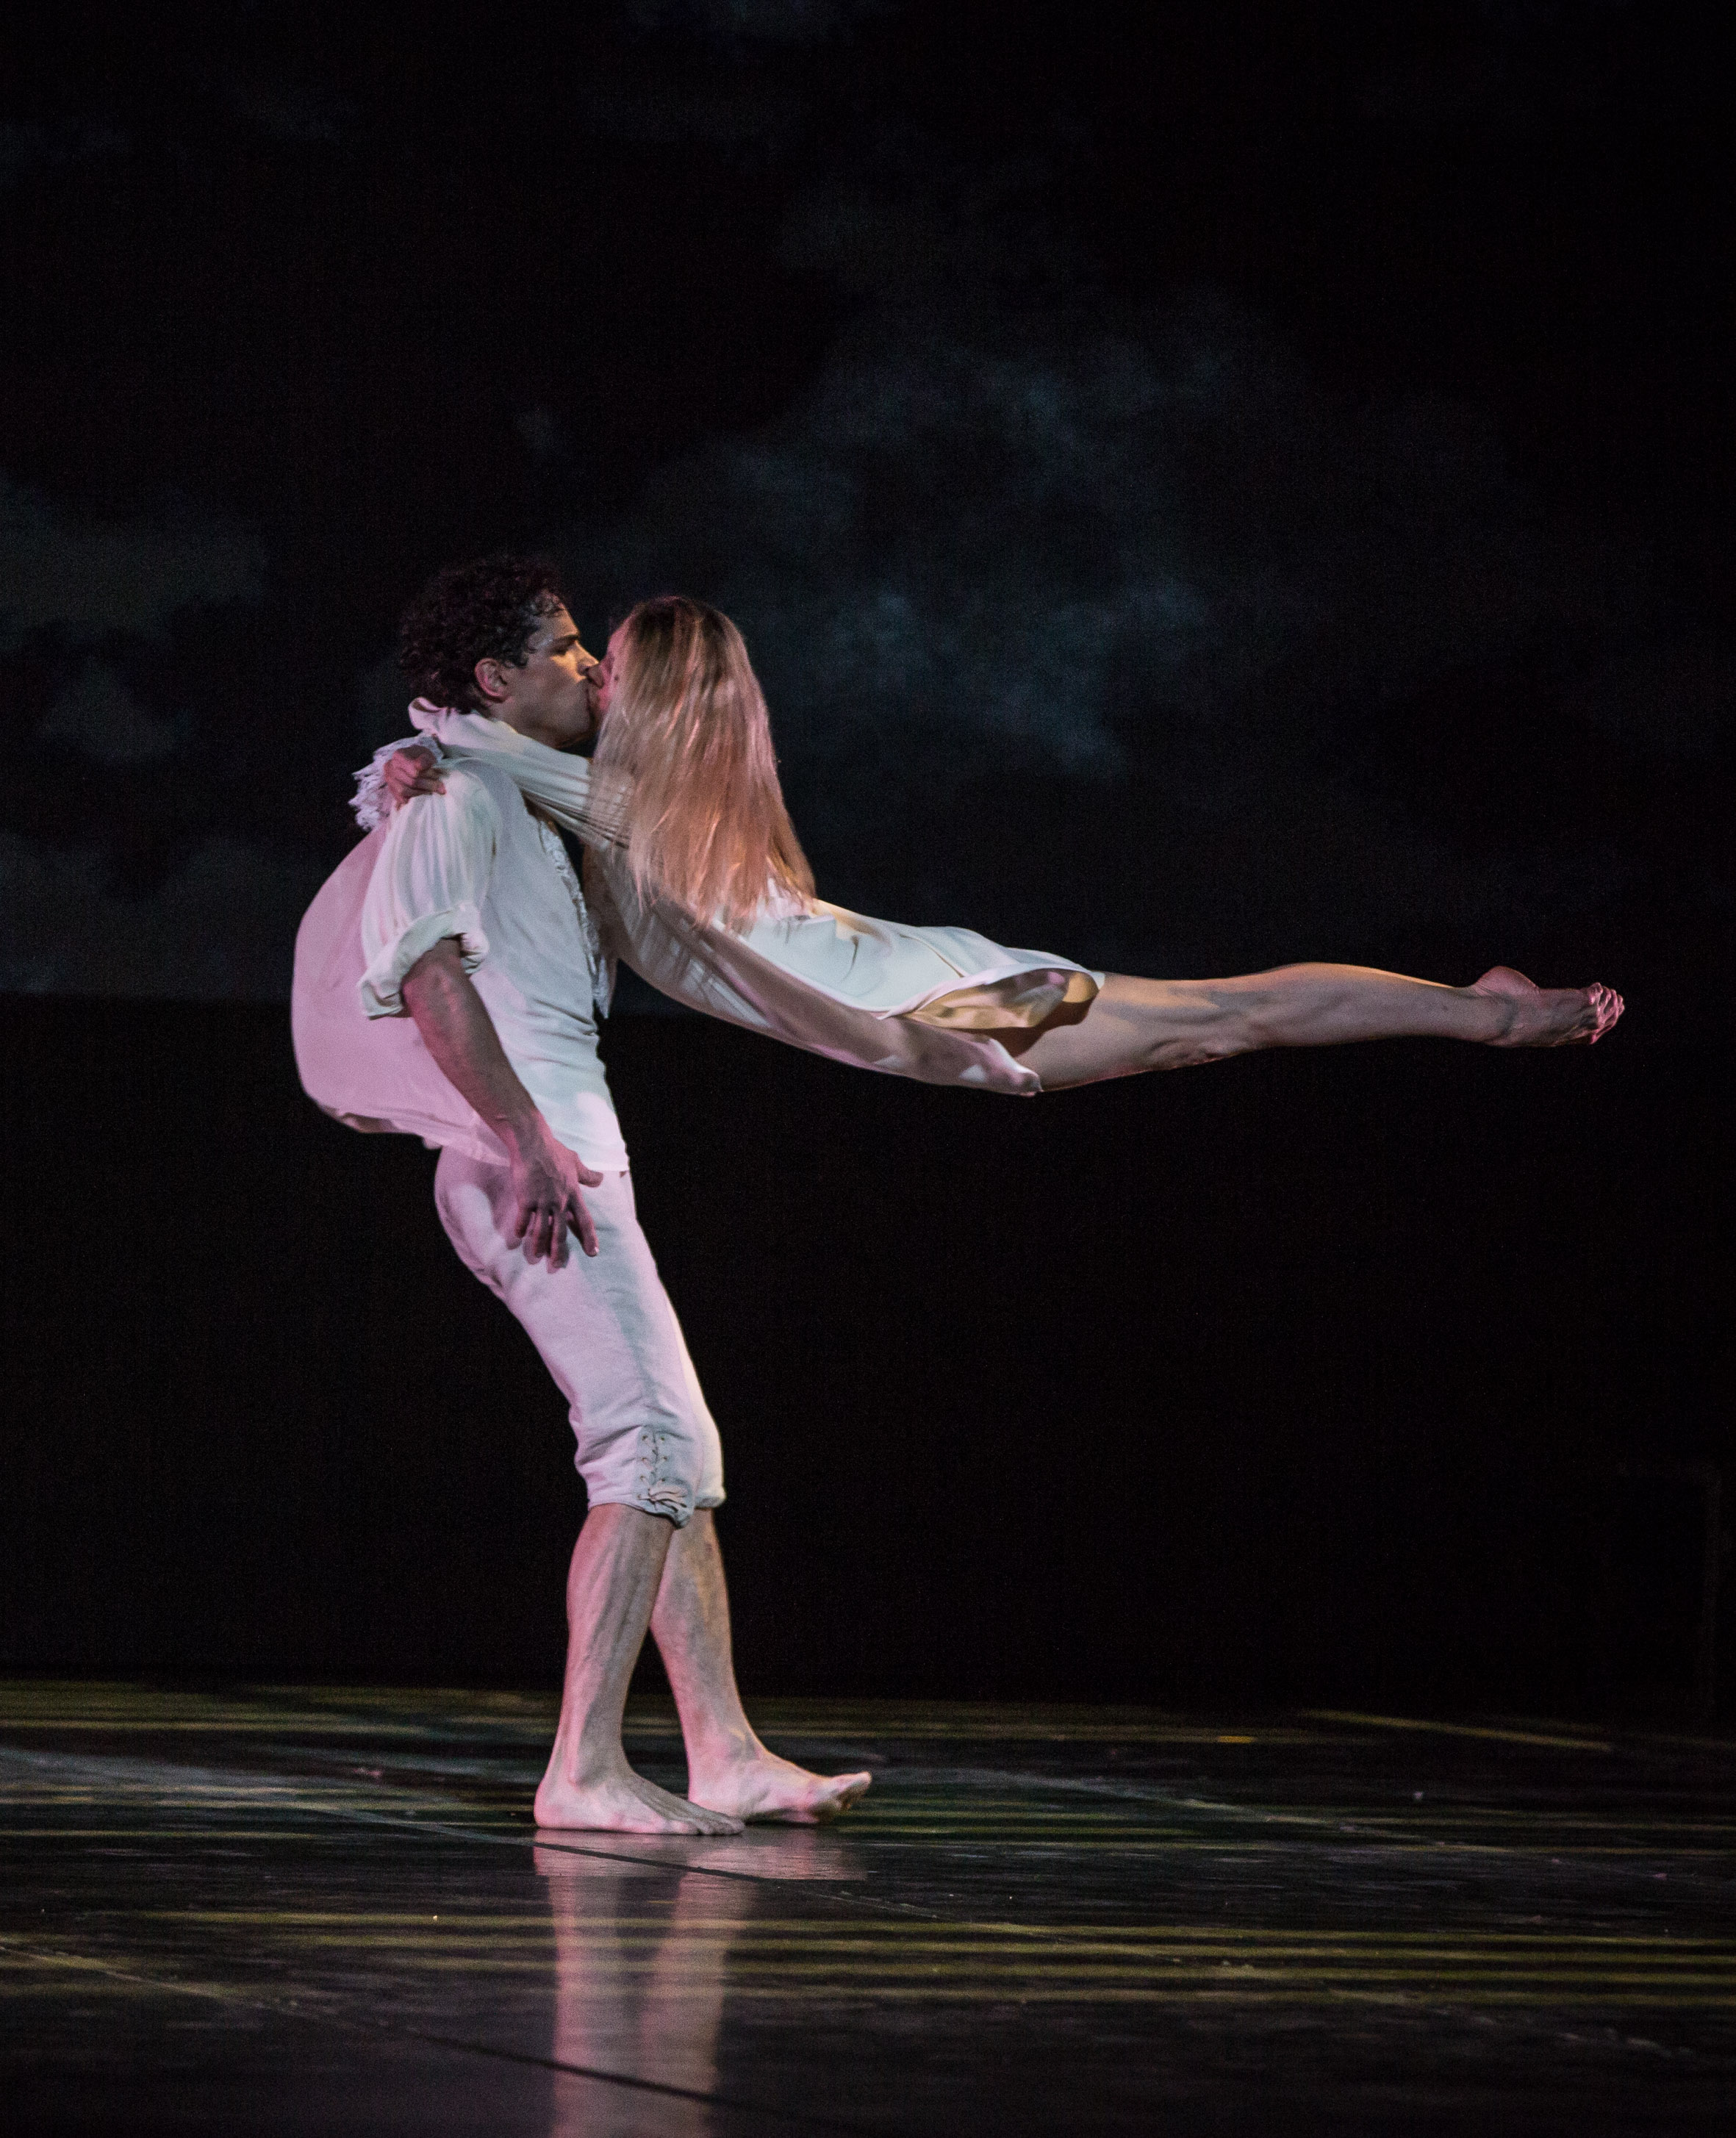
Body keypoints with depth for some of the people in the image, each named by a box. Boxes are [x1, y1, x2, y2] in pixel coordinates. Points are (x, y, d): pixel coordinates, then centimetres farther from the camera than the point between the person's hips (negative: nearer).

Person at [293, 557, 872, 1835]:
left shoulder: (520, 807, 25)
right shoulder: (456, 795, -6)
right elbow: (434, 972, -19)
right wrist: (529, 1135, -25)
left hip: (566, 1158, 11)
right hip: (530, 1161, -11)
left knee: (676, 1453, 7)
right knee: (653, 1441, -16)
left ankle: (727, 1756, 6)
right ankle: (584, 1770, -19)